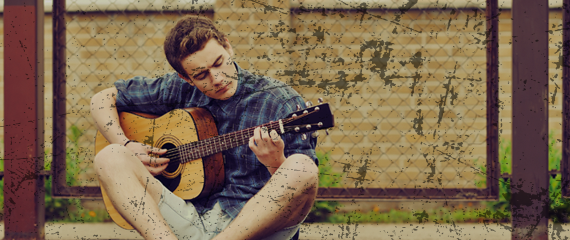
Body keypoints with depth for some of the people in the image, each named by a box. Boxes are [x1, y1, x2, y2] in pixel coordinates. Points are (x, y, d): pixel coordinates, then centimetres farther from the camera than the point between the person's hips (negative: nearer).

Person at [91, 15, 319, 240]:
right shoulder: (179, 90, 9)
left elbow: (302, 184, -5)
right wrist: (126, 147, 2)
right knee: (110, 158, -14)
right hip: (188, 221, 3)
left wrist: (276, 164, -27)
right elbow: (102, 100, 19)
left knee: (303, 168, -33)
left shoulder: (284, 103, -2)